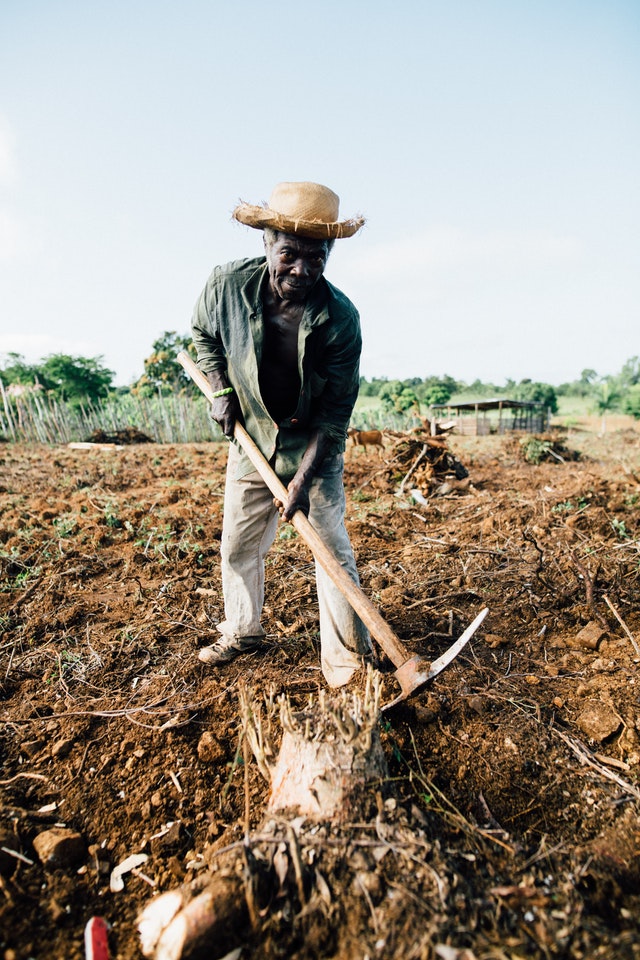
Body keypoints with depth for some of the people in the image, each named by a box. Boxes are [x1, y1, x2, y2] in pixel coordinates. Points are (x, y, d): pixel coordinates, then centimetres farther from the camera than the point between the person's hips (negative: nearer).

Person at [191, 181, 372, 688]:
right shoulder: (228, 284, -16)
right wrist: (221, 390, -5)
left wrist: (302, 481, -23)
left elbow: (335, 413, -19)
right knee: (238, 543, 12)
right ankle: (242, 630, 36)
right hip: (251, 440, 3)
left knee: (332, 546, -2)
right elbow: (203, 333, 8)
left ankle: (346, 652, 16)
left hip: (314, 447, -3)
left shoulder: (341, 318, -23)